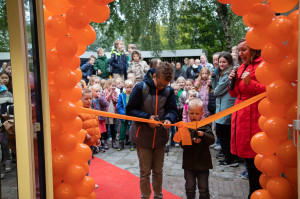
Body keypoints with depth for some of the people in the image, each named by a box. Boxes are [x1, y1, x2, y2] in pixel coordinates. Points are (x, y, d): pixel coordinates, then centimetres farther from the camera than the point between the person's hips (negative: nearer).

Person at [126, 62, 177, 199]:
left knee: (158, 171, 17)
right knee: (145, 172, 8)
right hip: (143, 137, -3)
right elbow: (130, 110, -11)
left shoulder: (169, 91, -4)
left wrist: (169, 118, -21)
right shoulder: (141, 88, -13)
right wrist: (147, 117, -24)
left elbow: (172, 110, 2)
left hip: (160, 137, 3)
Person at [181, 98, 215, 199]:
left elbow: (212, 140, -16)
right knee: (190, 188, 15)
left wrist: (203, 134, -34)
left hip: (203, 163, 0)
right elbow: (183, 145, -10)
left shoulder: (206, 126, -3)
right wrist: (192, 141, -29)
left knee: (203, 188, 13)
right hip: (189, 163, 1)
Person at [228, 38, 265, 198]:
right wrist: (232, 82, 5)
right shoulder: (242, 68, 17)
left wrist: (250, 83, -22)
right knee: (248, 157, 15)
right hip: (240, 116, 8)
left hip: (254, 118, -8)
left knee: (255, 162, -2)